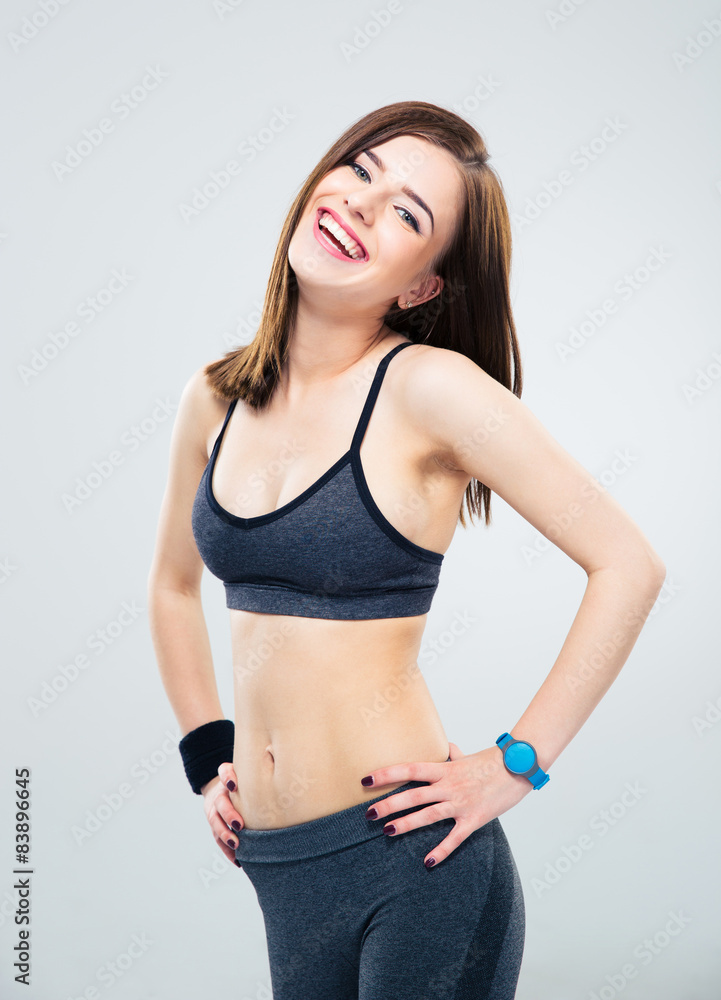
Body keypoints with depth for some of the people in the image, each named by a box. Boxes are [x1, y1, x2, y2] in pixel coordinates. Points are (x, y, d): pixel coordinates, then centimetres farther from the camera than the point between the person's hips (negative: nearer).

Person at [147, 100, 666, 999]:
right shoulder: (217, 398, 2)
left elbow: (628, 566, -14)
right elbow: (174, 587, 18)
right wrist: (208, 756, 12)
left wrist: (517, 763, -12)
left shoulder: (428, 387, -14)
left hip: (408, 854, -5)